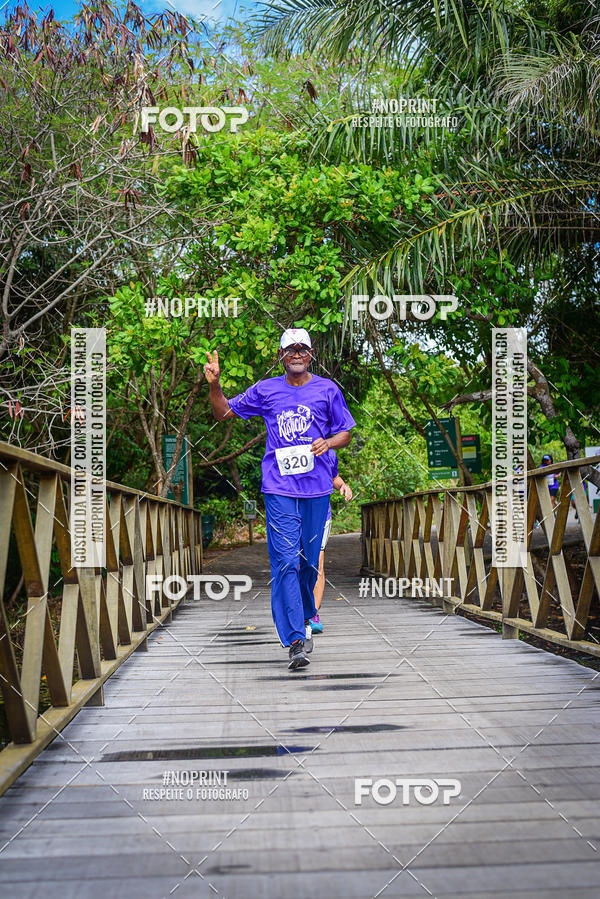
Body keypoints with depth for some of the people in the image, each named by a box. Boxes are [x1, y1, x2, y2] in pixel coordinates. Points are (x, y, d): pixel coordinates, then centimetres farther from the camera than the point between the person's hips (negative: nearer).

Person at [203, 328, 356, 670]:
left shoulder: (327, 389, 7)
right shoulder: (265, 390, 8)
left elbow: (346, 433, 13)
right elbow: (224, 413, 16)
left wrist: (328, 442, -9)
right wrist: (214, 384, -1)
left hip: (317, 488, 1)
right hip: (279, 490, -1)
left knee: (310, 561, 8)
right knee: (286, 562, -10)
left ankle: (306, 618, 34)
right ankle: (296, 641, -11)